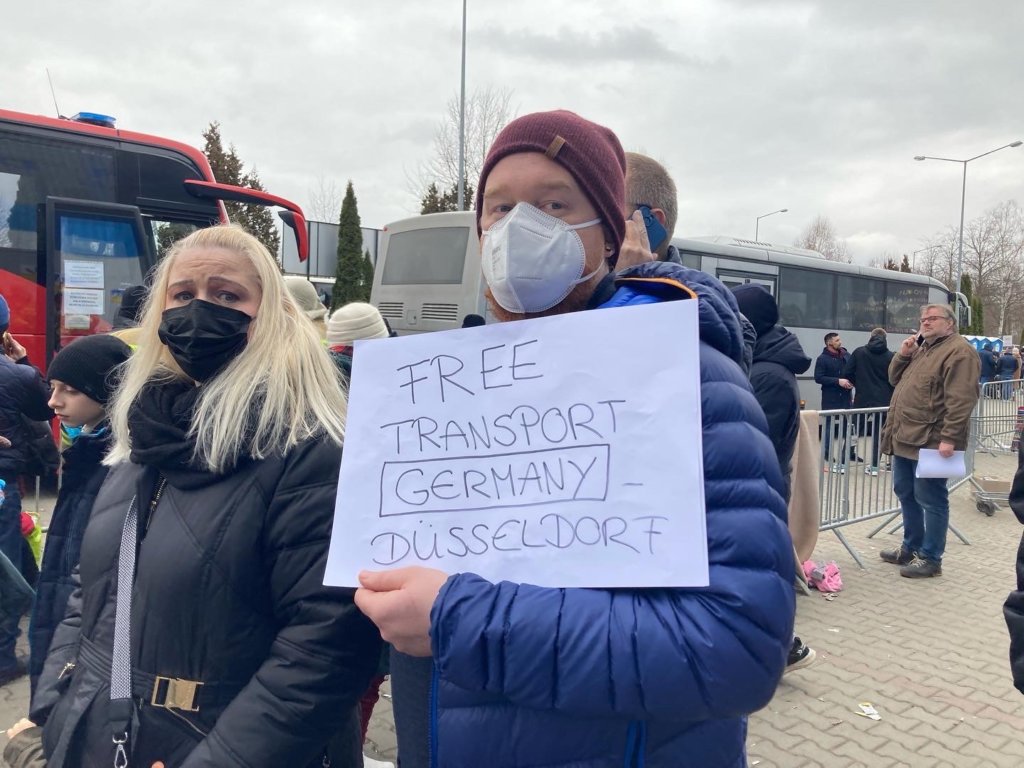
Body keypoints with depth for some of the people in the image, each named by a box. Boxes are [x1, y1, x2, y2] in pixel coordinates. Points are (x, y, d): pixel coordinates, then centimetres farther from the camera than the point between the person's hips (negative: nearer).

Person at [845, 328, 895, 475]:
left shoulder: (859, 352, -1)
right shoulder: (891, 356, -2)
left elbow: (848, 373, 0)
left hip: (862, 399, 0)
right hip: (883, 401, 0)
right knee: (879, 433, 8)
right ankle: (874, 466, 8)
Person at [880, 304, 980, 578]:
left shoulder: (959, 351, -10)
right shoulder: (922, 348, 20)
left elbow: (960, 400, -19)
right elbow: (895, 379, 25)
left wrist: (949, 437, -25)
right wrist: (903, 355, 7)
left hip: (930, 441, -9)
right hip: (906, 438, 9)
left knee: (930, 500, -1)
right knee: (906, 494, 16)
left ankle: (930, 558, 8)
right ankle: (911, 547, 29)